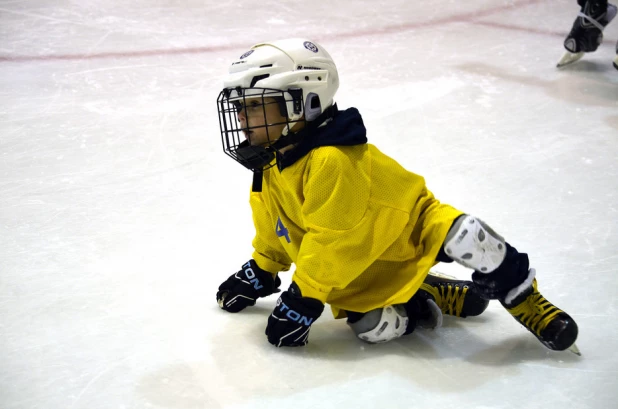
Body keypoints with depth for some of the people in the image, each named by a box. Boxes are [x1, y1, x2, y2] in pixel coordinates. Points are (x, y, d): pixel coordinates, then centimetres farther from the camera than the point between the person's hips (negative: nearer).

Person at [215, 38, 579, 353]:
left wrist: (300, 301, -24)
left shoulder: (332, 161, -31)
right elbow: (274, 231, 17)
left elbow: (330, 243, -29)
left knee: (463, 236, -35)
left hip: (412, 228, -7)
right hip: (362, 274, 7)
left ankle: (525, 301, -11)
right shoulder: (270, 168, -2)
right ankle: (437, 298, 5)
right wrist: (259, 273, 21)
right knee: (372, 328, -21)